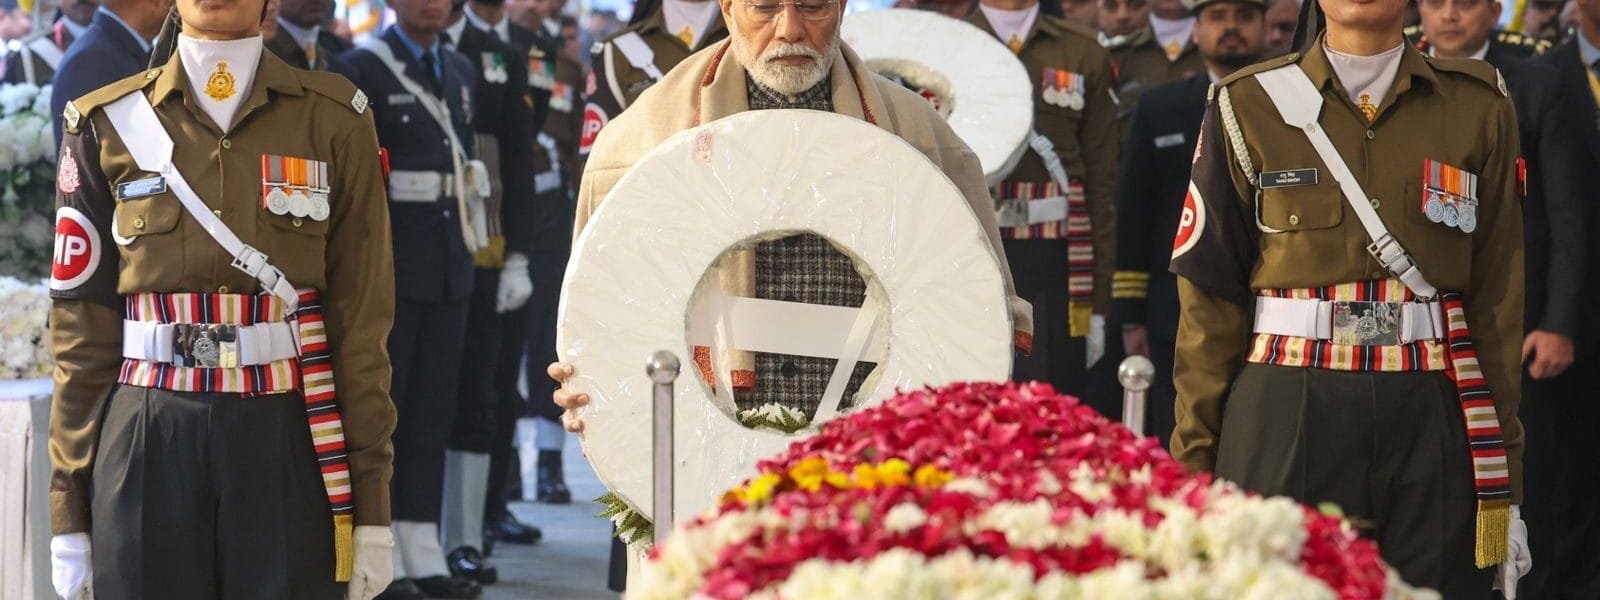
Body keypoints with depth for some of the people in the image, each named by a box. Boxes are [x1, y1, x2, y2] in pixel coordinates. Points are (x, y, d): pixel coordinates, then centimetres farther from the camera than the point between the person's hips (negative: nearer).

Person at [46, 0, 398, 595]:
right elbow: (82, 327, 6)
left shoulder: (334, 120, 4)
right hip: (148, 449, 0)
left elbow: (362, 321, 3)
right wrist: (69, 511, 3)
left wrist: (371, 505, 0)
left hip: (290, 444, 0)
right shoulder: (108, 123, 5)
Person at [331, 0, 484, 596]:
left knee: (433, 413, 9)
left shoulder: (460, 71, 14)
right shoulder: (359, 71, -7)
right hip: (388, 267, -6)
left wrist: (470, 243, 14)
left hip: (448, 265, 6)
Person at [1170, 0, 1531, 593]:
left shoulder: (1479, 108, 6)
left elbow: (1497, 300, 7)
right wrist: (1195, 467, 1)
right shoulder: (1249, 105, 2)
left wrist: (1505, 487, 5)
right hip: (1286, 422, -1)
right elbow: (1210, 297, 4)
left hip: (1433, 431, 1)